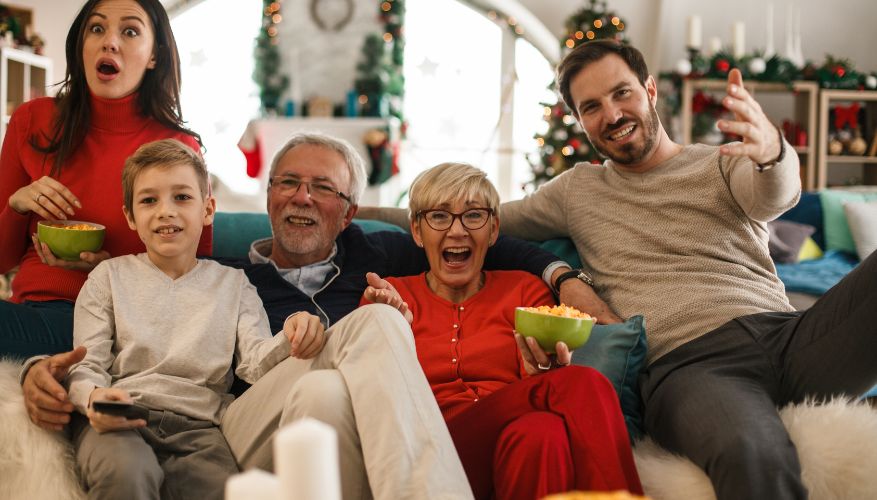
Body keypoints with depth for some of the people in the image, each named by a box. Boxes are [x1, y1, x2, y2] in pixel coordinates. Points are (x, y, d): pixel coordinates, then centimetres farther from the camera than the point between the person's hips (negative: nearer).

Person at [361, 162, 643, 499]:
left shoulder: (525, 290, 19)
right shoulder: (388, 297, 16)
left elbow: (534, 395, 6)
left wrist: (543, 372, -17)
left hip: (516, 444, 2)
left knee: (543, 433, -37)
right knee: (584, 385, -28)